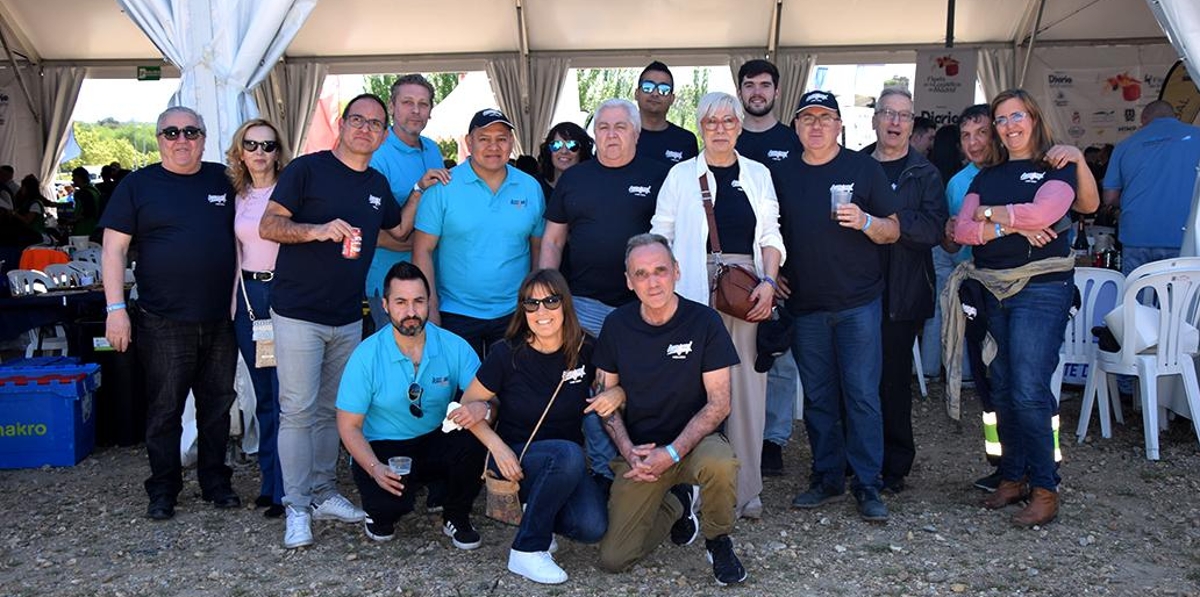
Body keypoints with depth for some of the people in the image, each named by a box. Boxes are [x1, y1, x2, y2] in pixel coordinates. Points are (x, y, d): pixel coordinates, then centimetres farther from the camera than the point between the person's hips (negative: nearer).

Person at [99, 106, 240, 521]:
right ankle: (163, 490, 18)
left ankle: (216, 482, 24)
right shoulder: (138, 185, 1)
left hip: (220, 320, 3)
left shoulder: (224, 180, 9)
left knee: (218, 405, 10)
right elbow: (113, 248, -2)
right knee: (164, 408, 4)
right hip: (163, 323, -2)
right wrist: (115, 308, -10)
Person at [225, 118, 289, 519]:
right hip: (248, 294, 5)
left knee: (285, 395, -6)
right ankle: (270, 481, 22)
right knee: (263, 395, 12)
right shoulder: (237, 197, 12)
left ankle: (285, 490, 1)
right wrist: (234, 301, 13)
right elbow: (236, 254, 18)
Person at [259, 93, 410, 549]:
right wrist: (318, 230, -25)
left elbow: (400, 230, 25)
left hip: (348, 318, 6)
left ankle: (323, 493, 25)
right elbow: (268, 225, -10)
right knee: (298, 411, -3)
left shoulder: (378, 184, 12)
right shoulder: (307, 169, -6)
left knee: (331, 410, 13)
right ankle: (297, 507, 5)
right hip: (299, 313, -6)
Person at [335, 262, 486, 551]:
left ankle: (456, 517, -1)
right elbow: (349, 425, -8)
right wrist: (375, 468, -24)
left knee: (474, 439, -29)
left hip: (437, 442, 2)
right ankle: (382, 512, 10)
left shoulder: (454, 347, -9)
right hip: (382, 448, -2)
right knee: (391, 503, -32)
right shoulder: (367, 355, -13)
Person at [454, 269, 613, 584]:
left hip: (568, 462, 3)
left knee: (592, 528, -23)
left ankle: (538, 506, 10)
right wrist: (497, 446, -19)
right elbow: (469, 405, -4)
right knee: (569, 454, -36)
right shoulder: (507, 354, -13)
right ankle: (526, 551, -20)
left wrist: (617, 394, -17)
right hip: (517, 455, -3)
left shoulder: (586, 350, -8)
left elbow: (620, 382, 7)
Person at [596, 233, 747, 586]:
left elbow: (719, 403, -11)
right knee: (612, 559, -9)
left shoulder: (703, 322, -11)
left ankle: (718, 542, -5)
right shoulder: (616, 326, -2)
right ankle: (674, 506, 22)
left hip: (692, 439, -2)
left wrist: (672, 453, -21)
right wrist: (628, 451, -11)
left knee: (720, 464, -38)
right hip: (638, 450, 2)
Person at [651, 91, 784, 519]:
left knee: (746, 385, 1)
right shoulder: (681, 175, 8)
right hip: (695, 292, -1)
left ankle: (746, 489, 10)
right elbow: (661, 236, 7)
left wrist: (768, 281, -4)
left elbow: (770, 235, 11)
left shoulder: (758, 175, 13)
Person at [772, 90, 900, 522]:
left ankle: (868, 486, 6)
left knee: (862, 395, -2)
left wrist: (865, 222, -19)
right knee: (818, 397, 8)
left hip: (858, 303, -3)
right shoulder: (785, 178, 10)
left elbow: (894, 231, 1)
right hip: (806, 305, 3)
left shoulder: (863, 169, 1)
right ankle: (827, 478, 19)